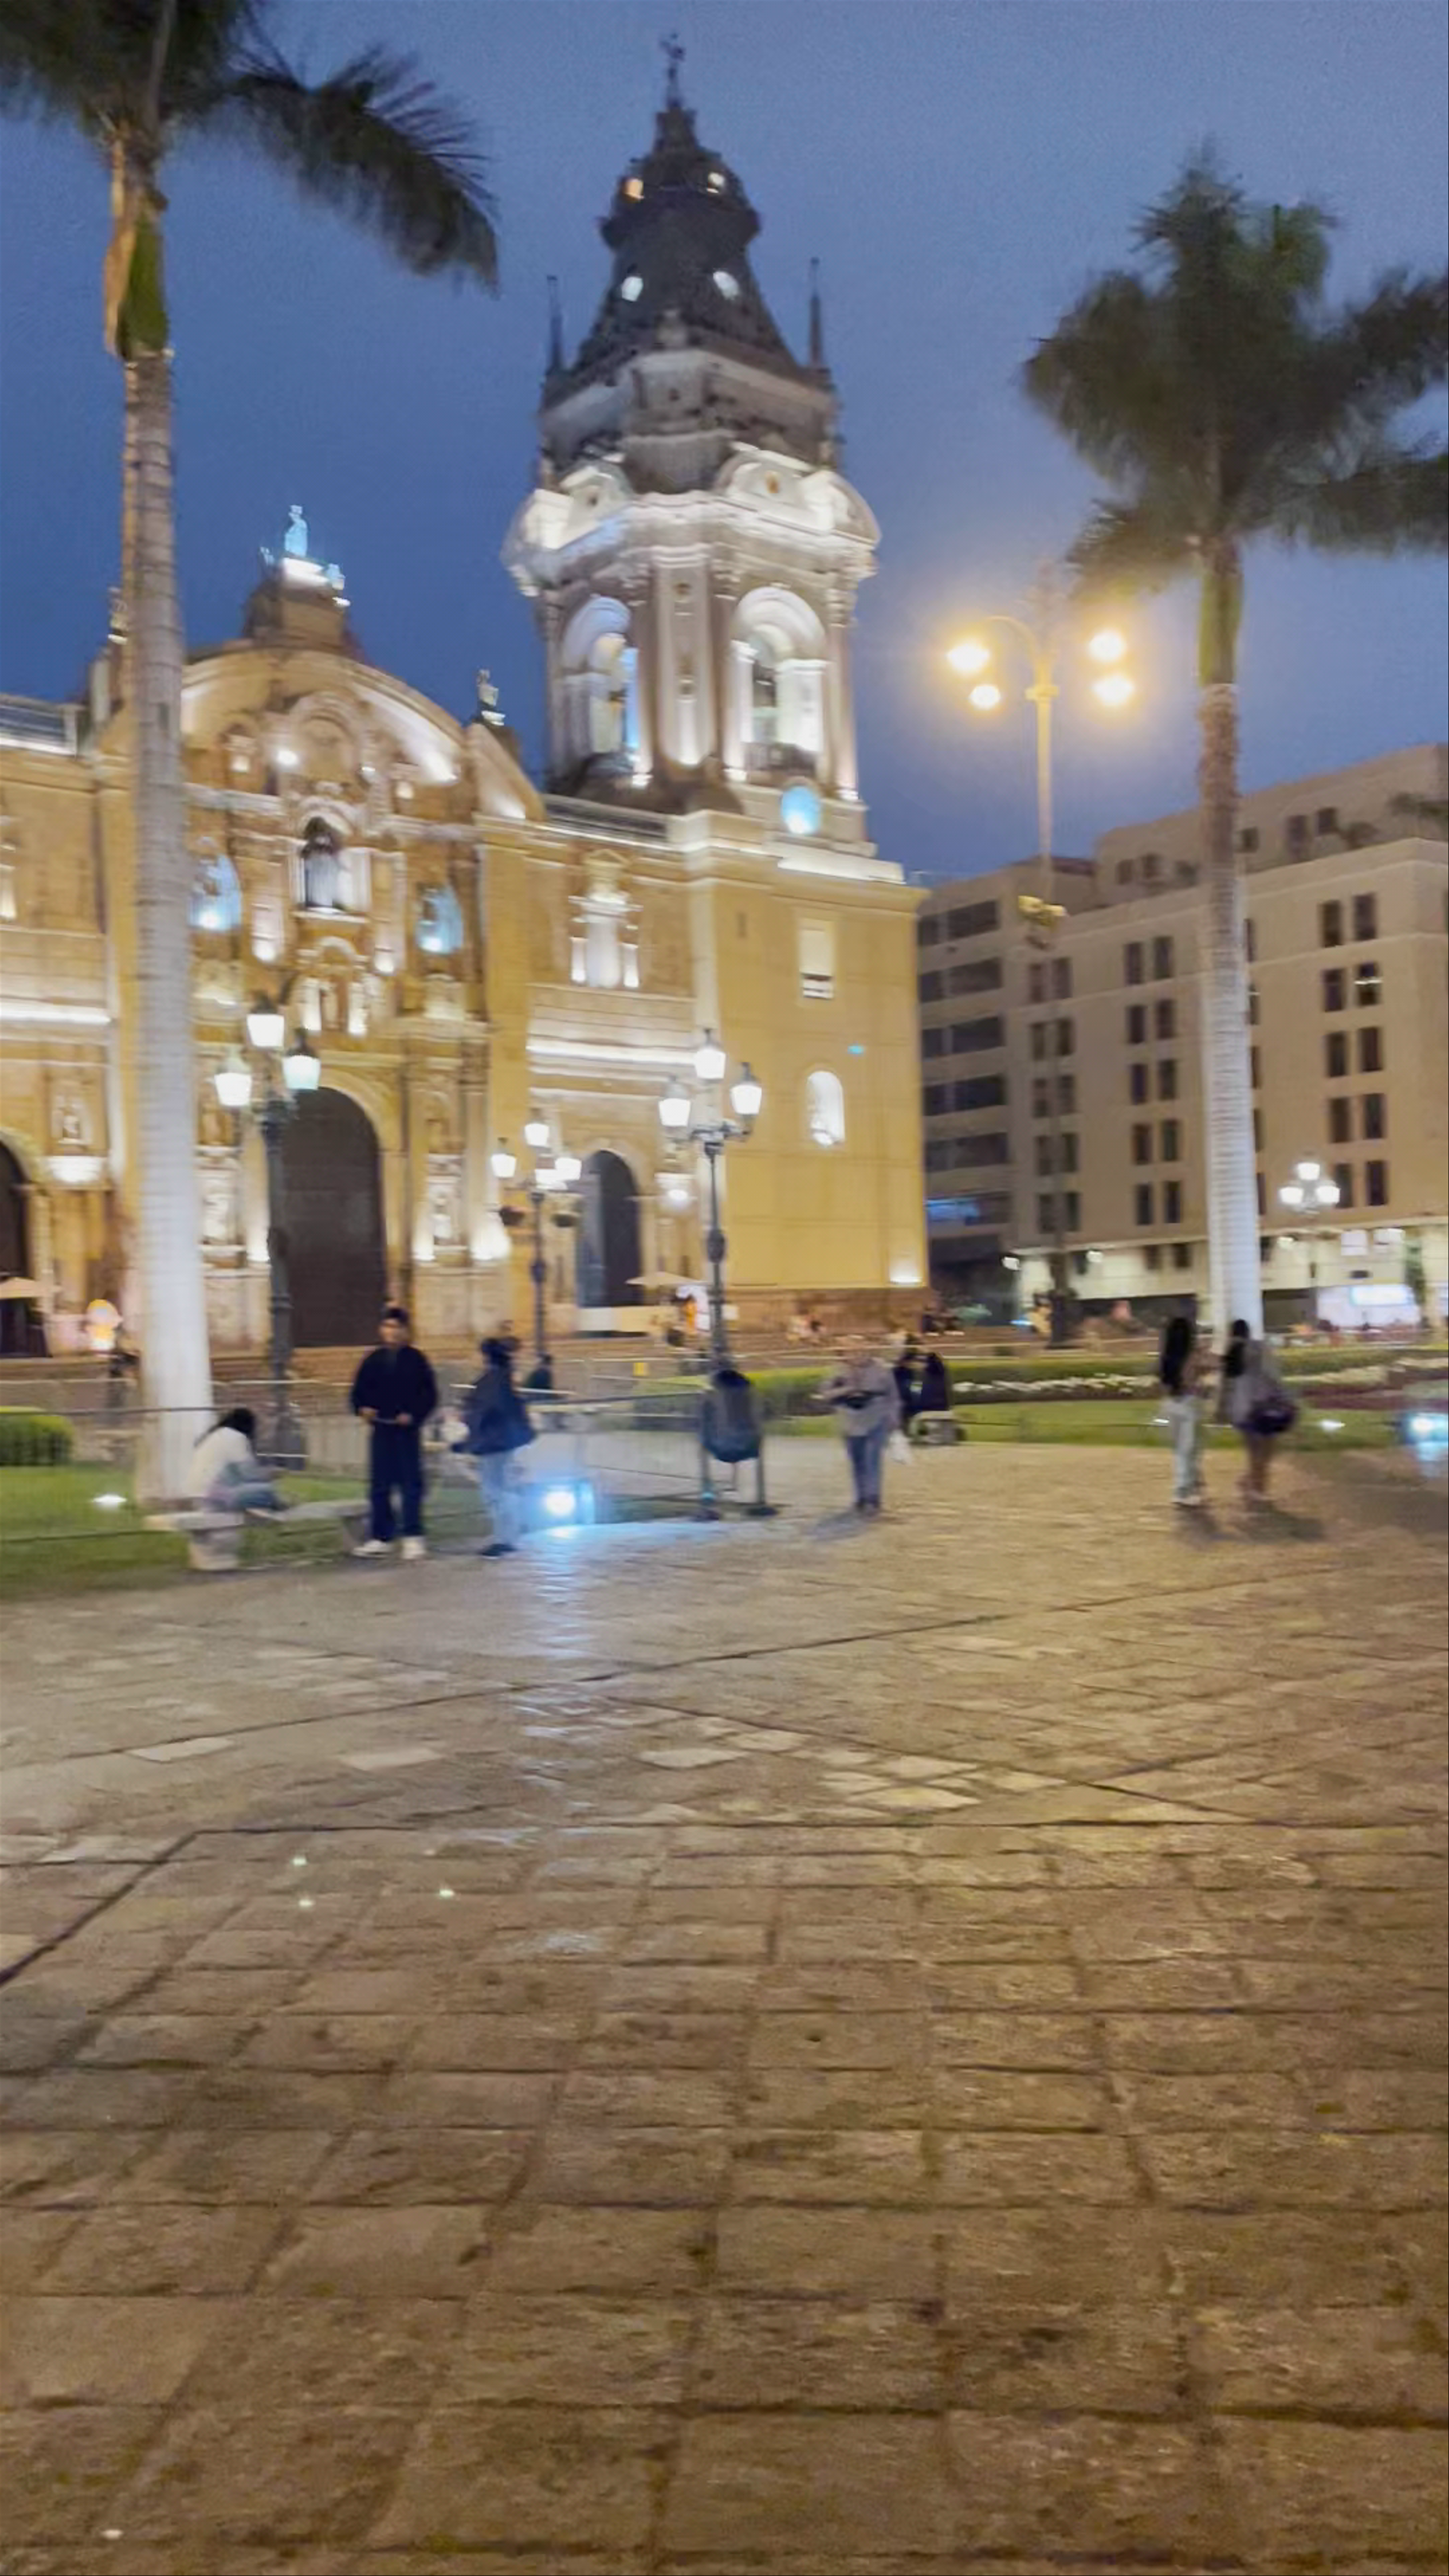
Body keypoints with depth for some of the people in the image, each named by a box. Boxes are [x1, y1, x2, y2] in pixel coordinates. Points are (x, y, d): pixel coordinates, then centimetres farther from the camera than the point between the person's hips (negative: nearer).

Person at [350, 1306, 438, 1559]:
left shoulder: (415, 1359, -2)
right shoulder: (374, 1360, 6)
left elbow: (430, 1394, -3)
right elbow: (360, 1390, 9)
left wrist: (414, 1415, -16)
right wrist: (363, 1408, -10)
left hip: (407, 1430, -3)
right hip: (381, 1430, 3)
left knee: (410, 1484, 0)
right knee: (379, 1485, 6)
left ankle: (413, 1537, 7)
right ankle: (380, 1537, 14)